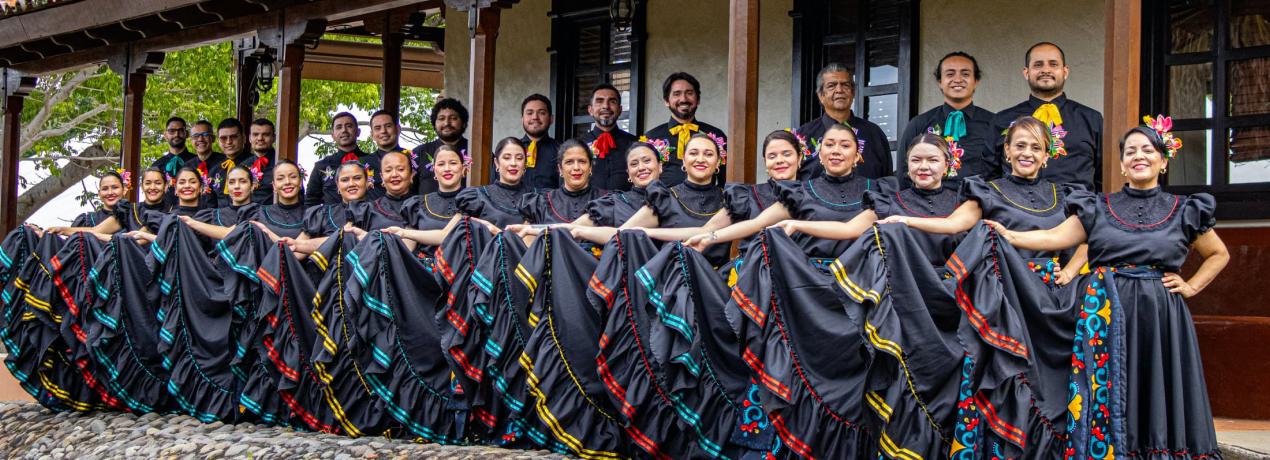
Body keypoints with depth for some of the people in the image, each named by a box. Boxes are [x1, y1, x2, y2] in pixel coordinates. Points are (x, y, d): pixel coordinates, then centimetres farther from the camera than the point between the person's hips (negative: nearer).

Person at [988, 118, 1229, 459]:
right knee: (1104, 396, 1)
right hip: (1106, 316, 0)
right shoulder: (1098, 208, 8)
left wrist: (1191, 287, 5)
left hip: (1159, 318, 0)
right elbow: (1055, 237, -2)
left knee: (1158, 401, 1)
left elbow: (1219, 255, 18)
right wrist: (1010, 236, -14)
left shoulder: (1183, 211, 7)